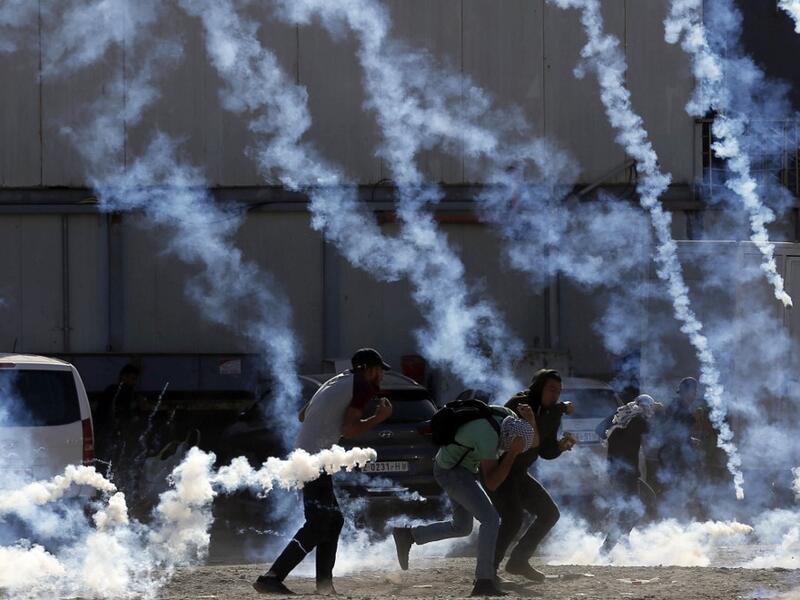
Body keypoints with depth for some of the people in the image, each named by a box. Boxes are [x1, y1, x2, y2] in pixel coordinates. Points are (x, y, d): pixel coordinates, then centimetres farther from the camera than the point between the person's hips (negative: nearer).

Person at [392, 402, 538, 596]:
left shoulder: (507, 415, -10)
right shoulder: (488, 439, -33)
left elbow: (534, 442, 1)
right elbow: (491, 483, -29)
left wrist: (530, 420, -18)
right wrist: (512, 453, -35)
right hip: (452, 472, -10)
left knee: (462, 527, 19)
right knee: (490, 519, -18)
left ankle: (407, 536, 22)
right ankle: (484, 582, -19)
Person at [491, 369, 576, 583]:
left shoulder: (548, 413, 9)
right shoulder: (519, 404, -17)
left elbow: (545, 451, 12)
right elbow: (536, 433, -33)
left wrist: (561, 446, -9)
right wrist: (560, 410, -23)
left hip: (518, 474, 9)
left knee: (550, 513, 11)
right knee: (513, 518, -25)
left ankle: (518, 561, 18)